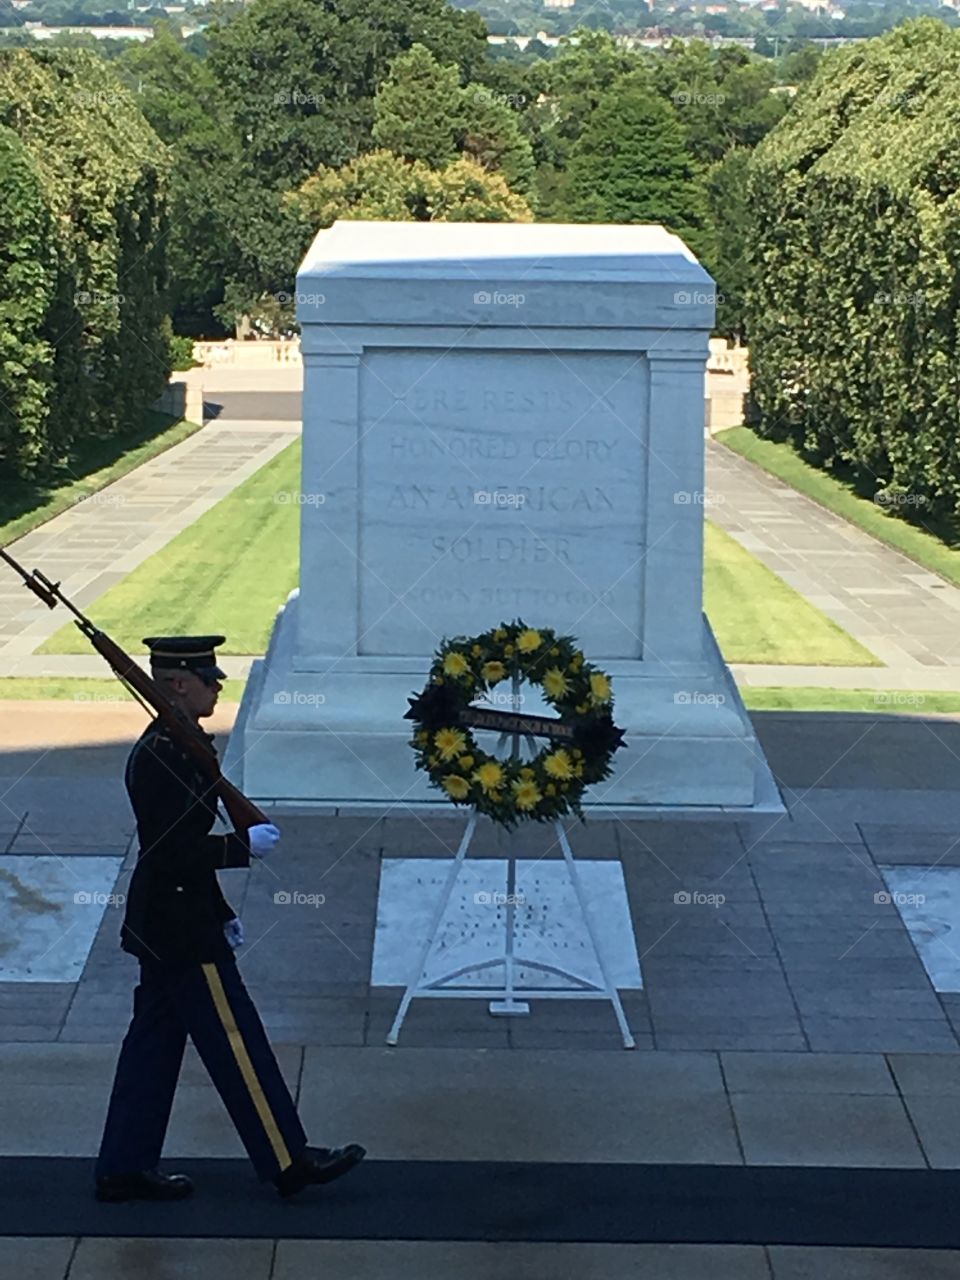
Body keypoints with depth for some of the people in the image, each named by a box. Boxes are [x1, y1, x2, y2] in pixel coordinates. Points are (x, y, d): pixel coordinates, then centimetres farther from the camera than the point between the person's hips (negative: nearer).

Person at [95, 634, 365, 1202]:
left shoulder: (171, 746, 12)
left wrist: (221, 913, 19)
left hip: (164, 924, 10)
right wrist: (245, 845, -15)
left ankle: (125, 1168, 20)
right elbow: (171, 850, -25)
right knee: (235, 1040, -1)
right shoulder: (164, 756, -21)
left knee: (155, 1039, 14)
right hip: (181, 929, -10)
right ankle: (288, 1161, 8)